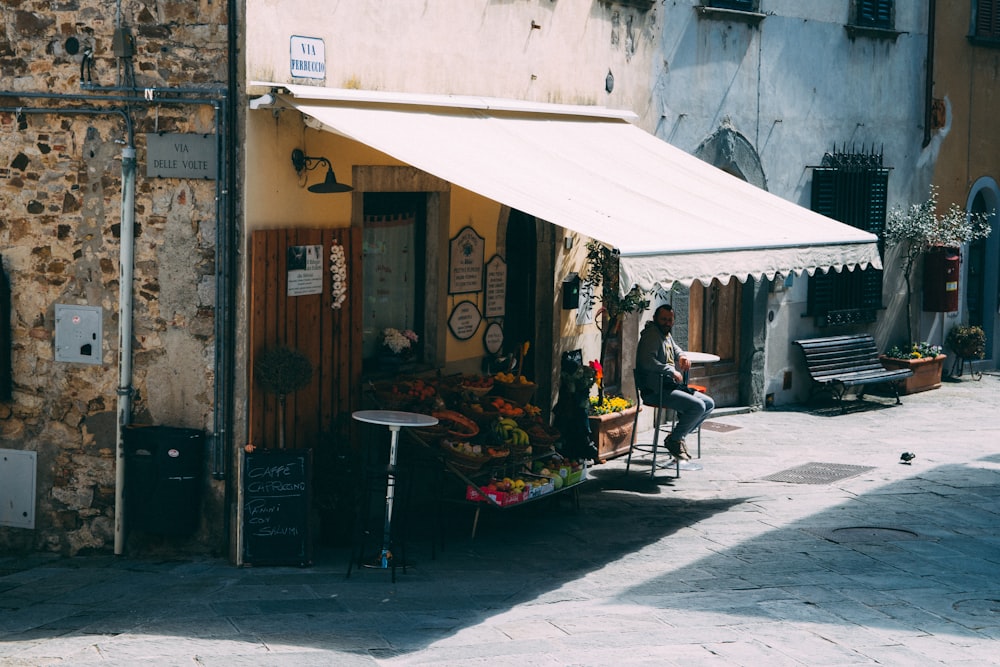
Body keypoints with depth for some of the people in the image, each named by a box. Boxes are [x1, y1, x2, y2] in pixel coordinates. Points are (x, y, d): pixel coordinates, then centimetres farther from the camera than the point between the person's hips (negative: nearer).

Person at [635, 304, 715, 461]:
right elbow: (647, 361, -26)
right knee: (697, 406, -24)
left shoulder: (667, 335, 18)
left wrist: (682, 356, 18)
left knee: (709, 404, 7)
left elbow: (675, 348, 42)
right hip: (655, 391, -10)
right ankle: (673, 440, -6)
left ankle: (678, 435, 9)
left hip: (671, 387, 10)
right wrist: (671, 371, -22)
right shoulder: (651, 334, -11)